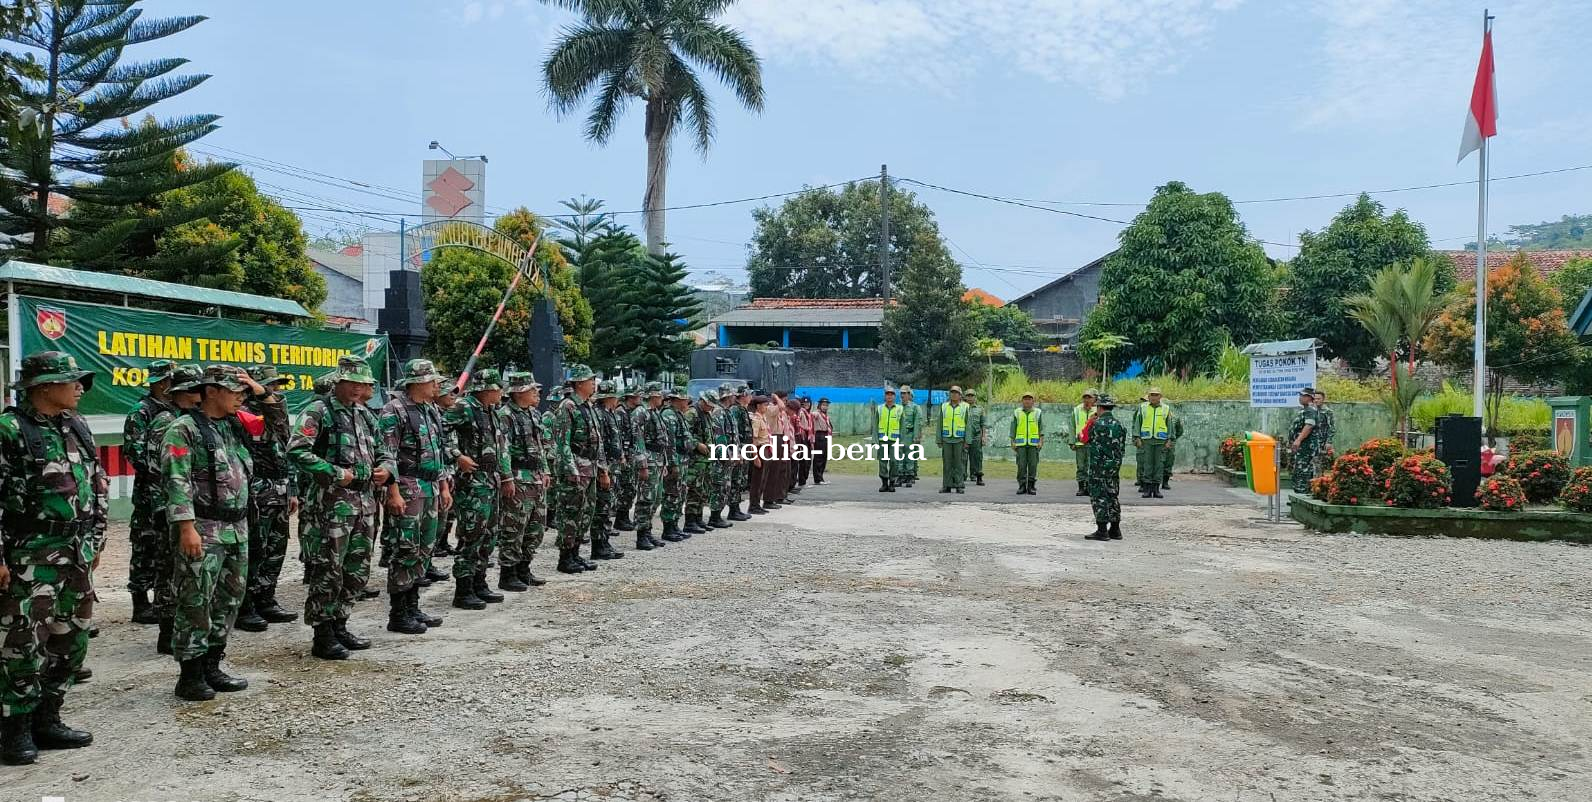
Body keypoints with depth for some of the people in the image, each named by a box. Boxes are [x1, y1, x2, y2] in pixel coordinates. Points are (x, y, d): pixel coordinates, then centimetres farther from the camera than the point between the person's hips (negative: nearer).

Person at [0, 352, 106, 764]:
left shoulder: (77, 427, 10)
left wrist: (95, 540, 16)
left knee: (71, 639, 11)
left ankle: (46, 719, 22)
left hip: (77, 552, 7)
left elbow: (98, 485, 18)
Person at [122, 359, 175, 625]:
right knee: (147, 547, -2)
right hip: (151, 493, -8)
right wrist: (162, 475, -19)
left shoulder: (174, 411, 15)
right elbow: (134, 451, -16)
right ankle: (141, 606, 4)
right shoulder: (142, 412, -8)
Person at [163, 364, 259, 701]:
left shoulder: (235, 424, 13)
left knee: (228, 600, 12)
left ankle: (212, 668, 23)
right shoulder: (185, 429, -8)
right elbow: (177, 481, -15)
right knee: (195, 603, -2)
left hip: (237, 529, 8)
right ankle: (190, 676, 7)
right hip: (203, 530, -8)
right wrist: (186, 526, -22)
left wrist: (263, 393, 7)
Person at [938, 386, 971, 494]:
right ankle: (947, 485, 8)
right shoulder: (944, 406, 8)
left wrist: (967, 441, -6)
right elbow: (940, 424, 10)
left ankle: (959, 485, 3)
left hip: (960, 439, -2)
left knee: (959, 463, -1)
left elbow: (968, 424, 0)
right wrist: (939, 440, 5)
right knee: (947, 463, 4)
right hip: (946, 439, 2)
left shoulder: (965, 407, 2)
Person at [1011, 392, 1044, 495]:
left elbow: (1042, 428, 5)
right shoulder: (1016, 412, 10)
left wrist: (1041, 441, -6)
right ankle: (1022, 486, 3)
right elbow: (1013, 428, 11)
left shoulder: (1038, 412, 8)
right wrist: (1012, 442, 4)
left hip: (1034, 443, 0)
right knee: (1021, 465, -2)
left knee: (1033, 465, -1)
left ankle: (1031, 486, 5)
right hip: (1020, 443, 0)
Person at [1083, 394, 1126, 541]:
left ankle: (1102, 530, -5)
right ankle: (1115, 530, 17)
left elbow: (1084, 439, -2)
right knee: (1112, 497, 14)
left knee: (1099, 498, -3)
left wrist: (1090, 421, 7)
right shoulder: (1119, 424, 7)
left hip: (1099, 466, -7)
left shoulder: (1097, 424, -15)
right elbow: (1123, 445, 12)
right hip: (1115, 466, 7)